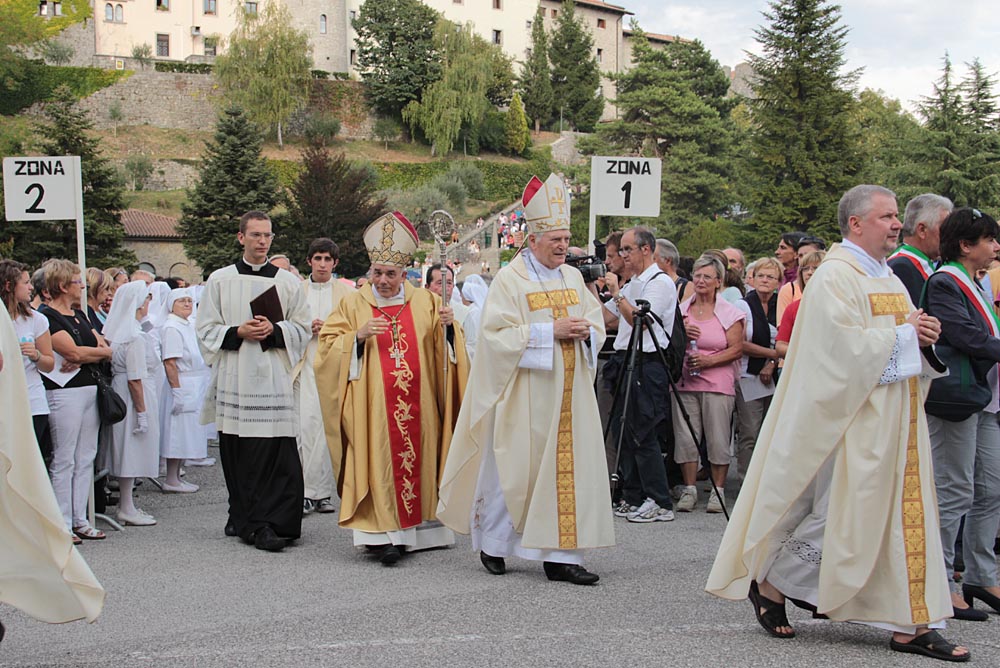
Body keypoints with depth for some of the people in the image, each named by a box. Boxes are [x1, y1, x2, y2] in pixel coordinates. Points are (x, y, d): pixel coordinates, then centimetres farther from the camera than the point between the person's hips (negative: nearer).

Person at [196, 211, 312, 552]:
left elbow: (302, 328, 9)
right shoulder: (220, 280, 9)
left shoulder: (287, 281, 11)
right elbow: (206, 329, 8)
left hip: (274, 376, 0)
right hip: (235, 378, 0)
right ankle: (245, 519, 9)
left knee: (278, 453, -7)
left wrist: (274, 330, -9)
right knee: (238, 453, 0)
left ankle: (267, 524, -1)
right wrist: (238, 332, -9)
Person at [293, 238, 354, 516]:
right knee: (307, 425, -10)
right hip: (306, 366, 0)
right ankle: (309, 492, -6)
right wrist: (305, 329, -5)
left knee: (330, 427, -3)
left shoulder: (346, 293, 10)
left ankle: (321, 492, 4)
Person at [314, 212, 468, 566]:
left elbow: (446, 347, 7)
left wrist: (449, 326, -13)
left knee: (416, 456, 5)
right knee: (379, 460, -7)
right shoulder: (353, 304, 5)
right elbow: (328, 348, 1)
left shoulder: (425, 301, 9)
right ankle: (380, 532, -7)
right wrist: (357, 336, -15)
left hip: (417, 403, 2)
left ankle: (416, 526, 15)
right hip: (373, 404, -2)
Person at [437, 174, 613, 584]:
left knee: (568, 466, 1)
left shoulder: (572, 277, 12)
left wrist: (584, 331, -8)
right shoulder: (509, 280, -6)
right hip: (523, 394, -5)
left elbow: (596, 322, 15)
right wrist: (551, 331, -18)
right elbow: (498, 334, -14)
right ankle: (492, 543, 21)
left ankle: (560, 556, 6)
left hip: (567, 393, 5)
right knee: (512, 468, 1)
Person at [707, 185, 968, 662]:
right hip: (854, 417, -9)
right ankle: (769, 584, 13)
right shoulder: (836, 276, -12)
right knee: (838, 511, -4)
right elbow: (844, 344, -21)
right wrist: (903, 336, -13)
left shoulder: (888, 279, 17)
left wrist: (924, 336, 0)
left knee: (904, 515, 8)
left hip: (894, 422, 9)